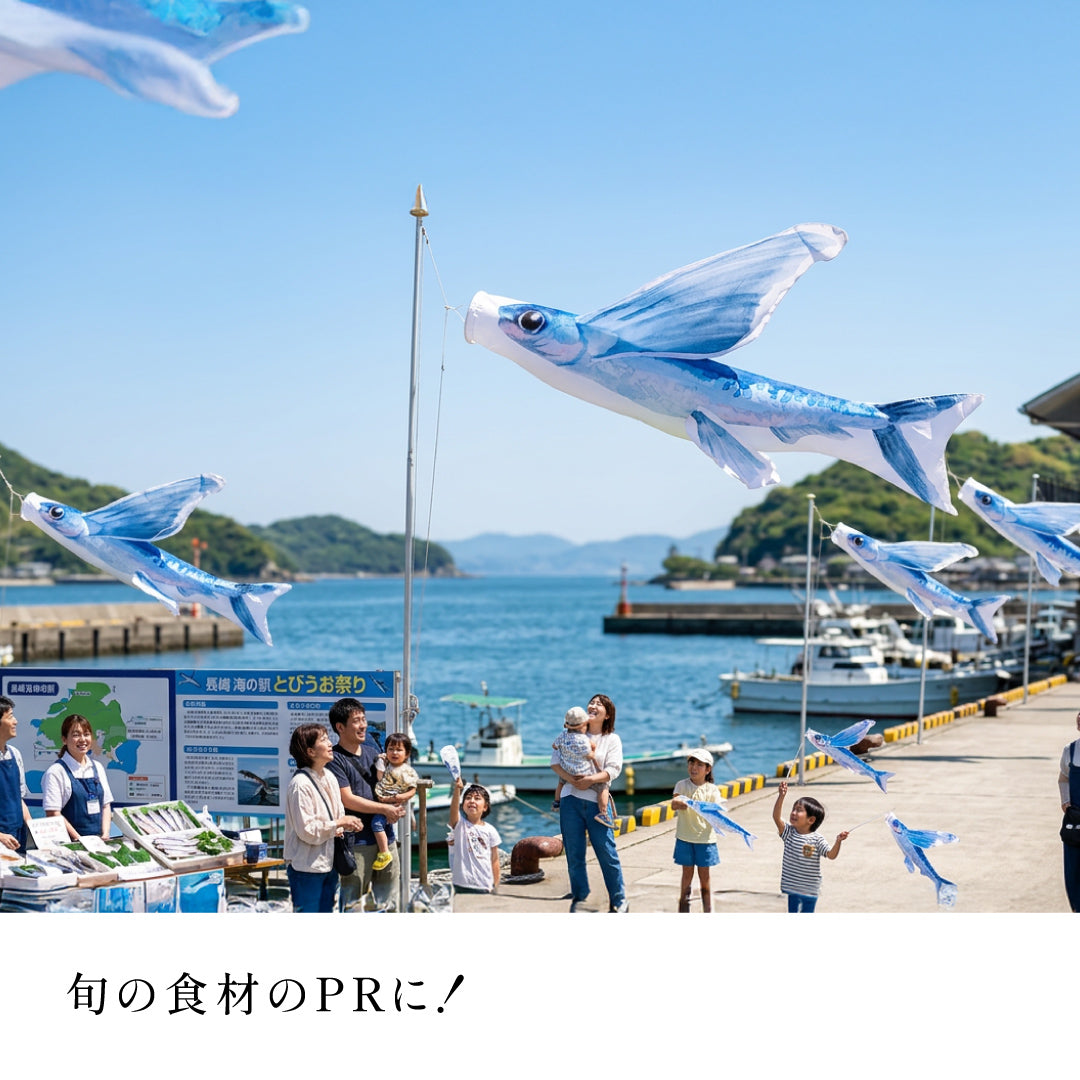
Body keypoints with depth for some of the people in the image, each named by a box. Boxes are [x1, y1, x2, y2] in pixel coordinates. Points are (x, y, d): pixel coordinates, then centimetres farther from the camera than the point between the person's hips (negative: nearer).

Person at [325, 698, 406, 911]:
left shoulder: (372, 751, 14)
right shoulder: (335, 759, -9)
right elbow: (348, 800, -15)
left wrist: (397, 805, 1)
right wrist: (385, 809, -13)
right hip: (357, 840, -7)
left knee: (388, 897, 13)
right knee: (352, 901, -4)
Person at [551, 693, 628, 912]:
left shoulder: (612, 740, 8)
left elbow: (613, 769, -4)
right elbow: (555, 761, 3)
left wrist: (591, 779, -20)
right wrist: (572, 780, -13)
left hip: (597, 801, -2)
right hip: (571, 798, 2)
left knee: (607, 852, -4)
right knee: (574, 852, 3)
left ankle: (619, 900, 7)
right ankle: (579, 897, 14)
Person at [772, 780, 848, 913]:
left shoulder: (817, 840, -10)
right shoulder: (789, 833, -3)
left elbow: (831, 855, -18)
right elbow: (777, 817, -15)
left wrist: (838, 841, -36)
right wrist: (781, 796, -27)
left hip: (809, 890, -3)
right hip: (790, 889, 3)